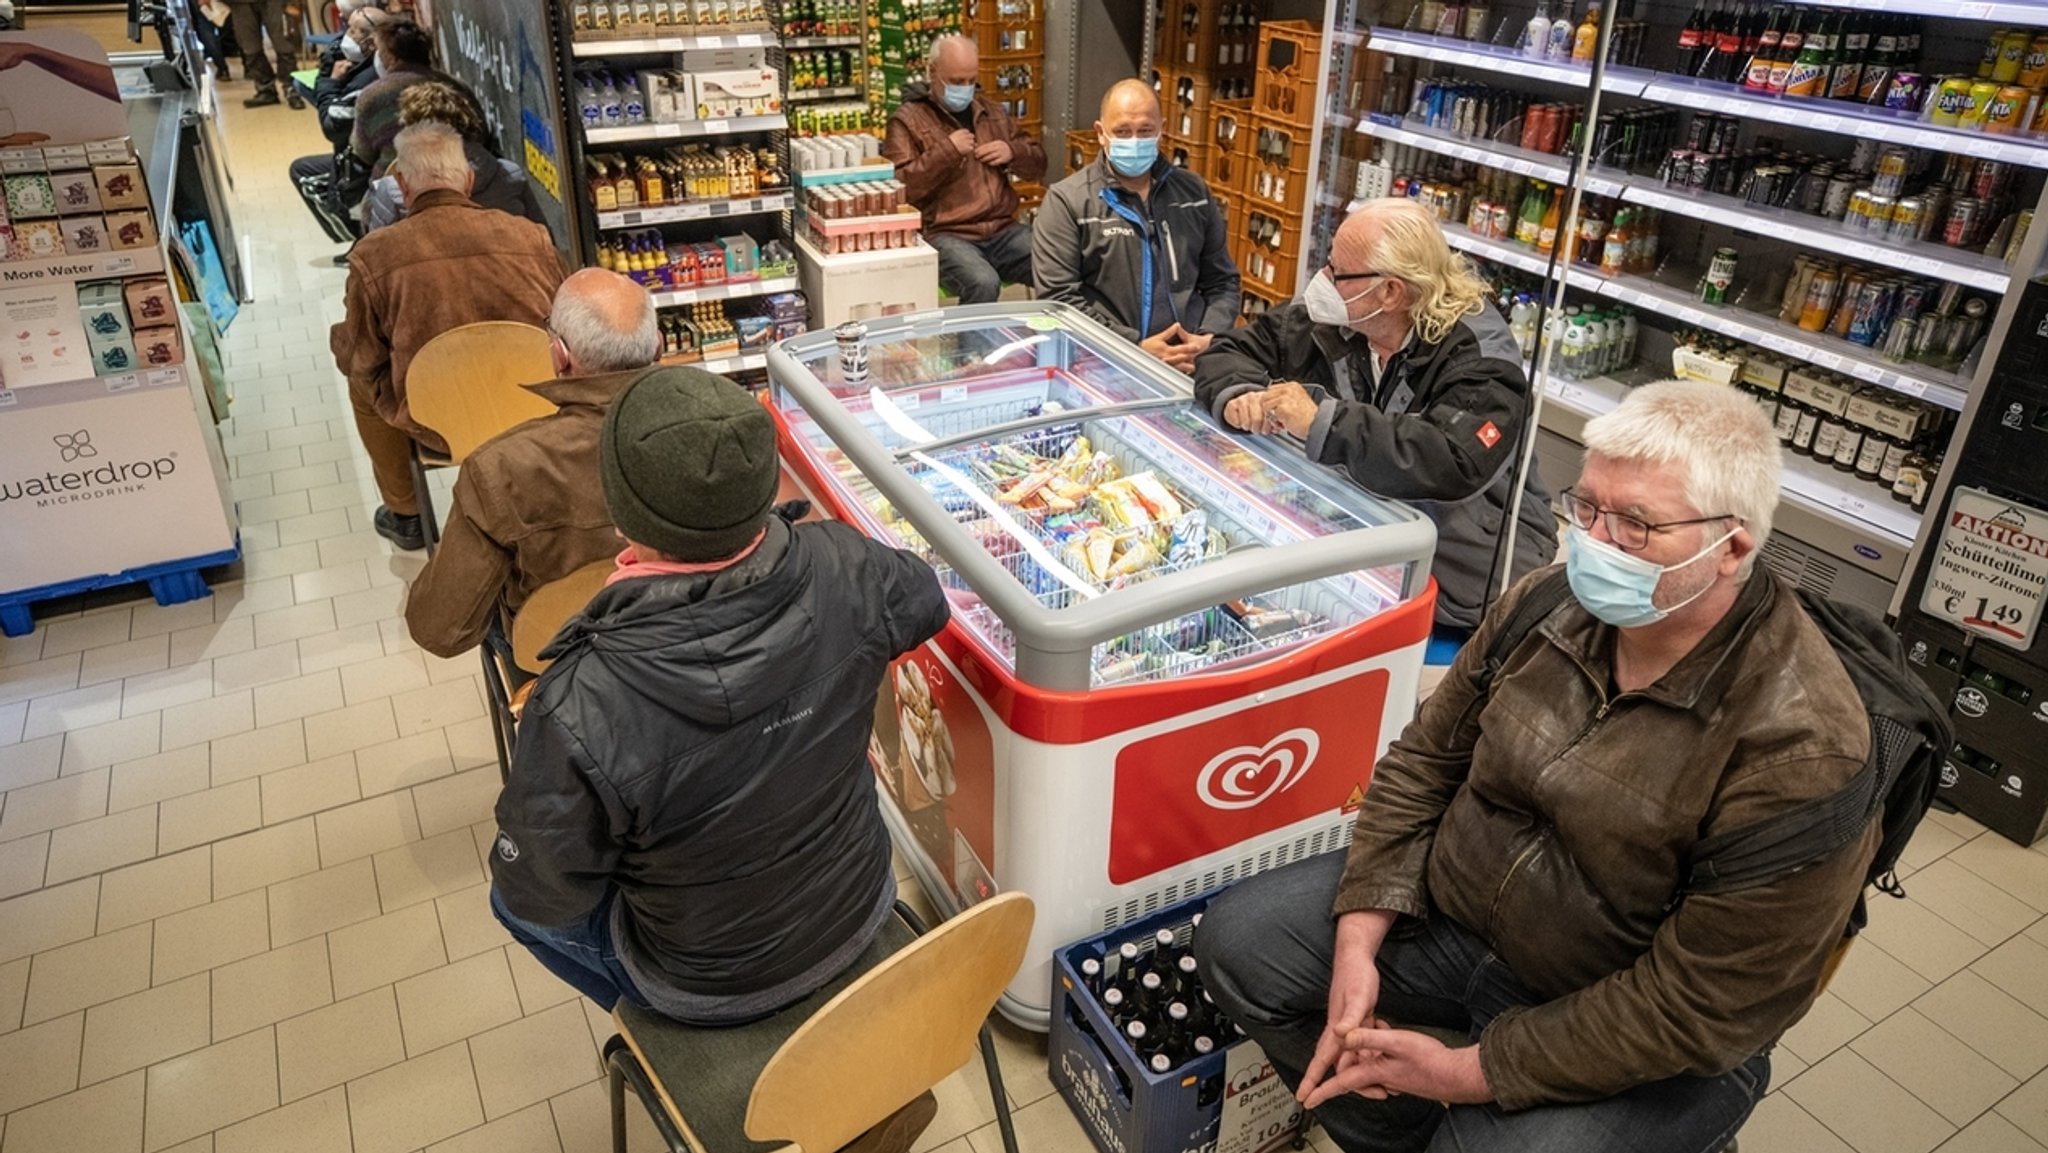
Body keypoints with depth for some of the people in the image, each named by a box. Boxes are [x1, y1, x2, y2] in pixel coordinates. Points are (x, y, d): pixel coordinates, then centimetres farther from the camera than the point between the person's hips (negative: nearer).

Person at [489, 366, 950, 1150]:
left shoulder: (579, 712, -36)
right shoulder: (840, 573, -27)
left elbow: (545, 897, -18)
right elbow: (925, 601, -2)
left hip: (713, 983, -3)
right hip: (862, 910, 3)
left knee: (514, 899, 22)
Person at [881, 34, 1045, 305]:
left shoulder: (991, 111, 20)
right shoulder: (907, 120, 2)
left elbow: (1037, 165, 25)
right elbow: (899, 187, -11)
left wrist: (1013, 152, 3)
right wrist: (946, 151, -14)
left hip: (1004, 230, 5)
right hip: (946, 235, -5)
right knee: (983, 285, -34)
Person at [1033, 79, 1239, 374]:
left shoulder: (1193, 191, 16)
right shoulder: (1067, 201, 1)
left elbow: (1223, 281, 19)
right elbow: (1058, 299, -7)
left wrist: (1210, 338, 0)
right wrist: (1137, 349, -13)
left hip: (1195, 357, 3)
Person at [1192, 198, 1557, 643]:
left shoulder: (1479, 354, -20)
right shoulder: (1329, 320, -3)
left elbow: (1455, 466, -37)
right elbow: (1230, 351, 6)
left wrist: (1320, 422, -40)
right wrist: (1238, 395, -20)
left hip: (1458, 557, -6)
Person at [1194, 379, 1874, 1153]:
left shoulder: (1802, 751, -27)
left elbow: (1701, 1007, -23)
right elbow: (1424, 762, 0)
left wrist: (1471, 1071, -20)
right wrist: (1357, 942, -10)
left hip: (1641, 1051, -5)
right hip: (1452, 905, 5)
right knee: (1239, 942, -1)